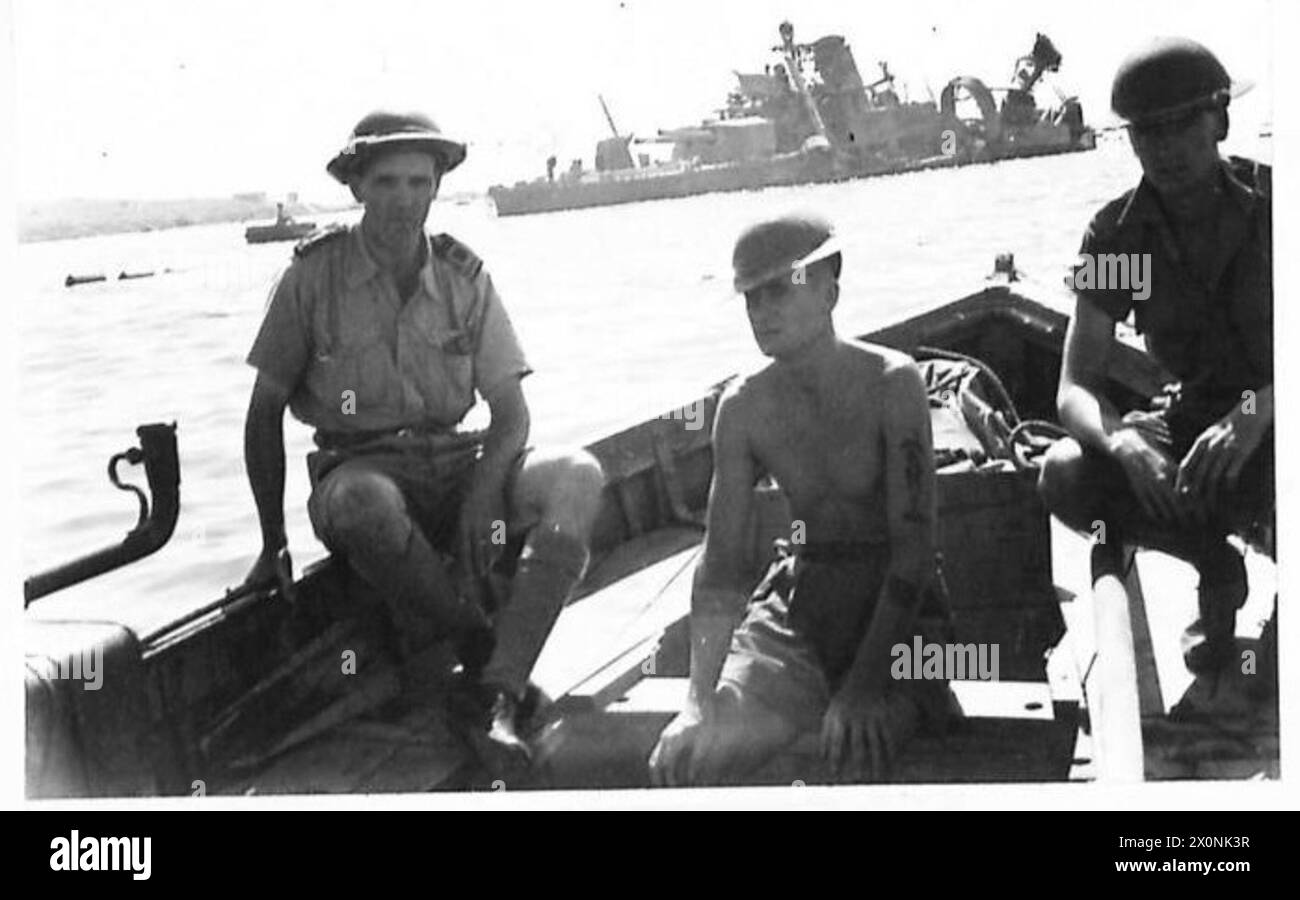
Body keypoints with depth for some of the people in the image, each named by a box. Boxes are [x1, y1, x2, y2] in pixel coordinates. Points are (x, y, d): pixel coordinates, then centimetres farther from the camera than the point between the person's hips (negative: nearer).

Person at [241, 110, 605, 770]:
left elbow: (511, 412, 1)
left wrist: (482, 492, -20)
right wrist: (273, 542, 0)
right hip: (358, 466, -3)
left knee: (575, 477, -25)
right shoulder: (314, 276, -3)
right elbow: (265, 414, 3)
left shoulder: (464, 278, 4)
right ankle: (486, 650, -17)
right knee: (363, 503, -40)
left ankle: (501, 699, -34)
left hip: (456, 462, 3)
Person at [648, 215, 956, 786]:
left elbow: (914, 546, -18)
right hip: (797, 606, 4)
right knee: (681, 760, -13)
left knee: (857, 752, -31)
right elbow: (721, 564, -5)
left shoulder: (890, 383, -14)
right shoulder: (742, 408, -3)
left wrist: (864, 685, -28)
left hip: (895, 604, -3)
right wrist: (700, 698, -19)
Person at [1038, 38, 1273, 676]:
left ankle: (1269, 532, 0)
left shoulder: (1268, 203, -14)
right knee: (1065, 477, -23)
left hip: (1272, 416, -4)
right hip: (1192, 414, 4)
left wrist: (1255, 413, -43)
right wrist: (1122, 438, -36)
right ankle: (1215, 563, 3)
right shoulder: (1116, 235, -7)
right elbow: (1075, 389, -13)